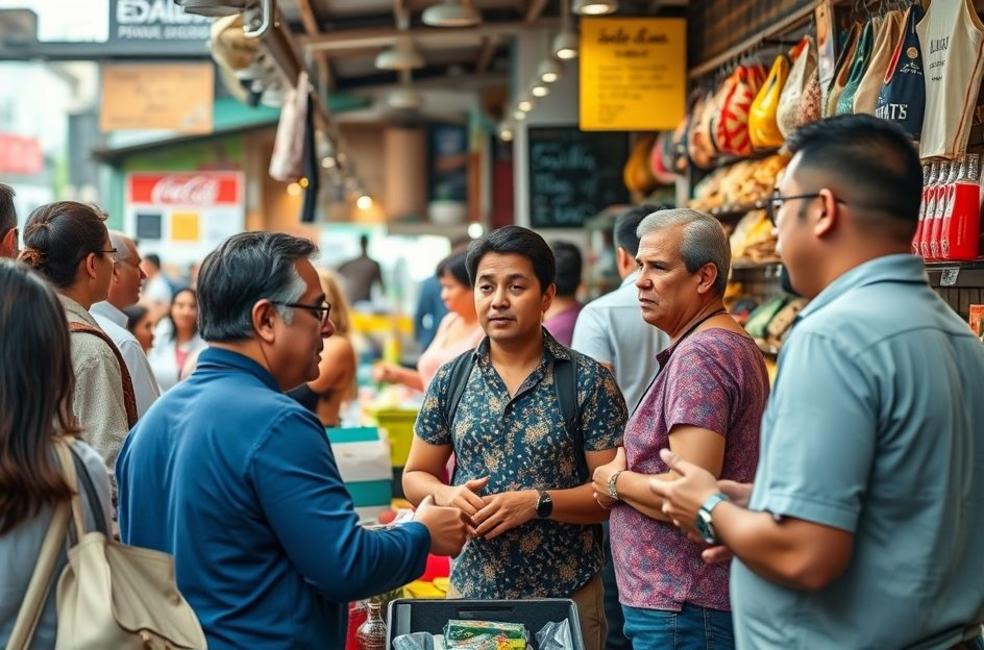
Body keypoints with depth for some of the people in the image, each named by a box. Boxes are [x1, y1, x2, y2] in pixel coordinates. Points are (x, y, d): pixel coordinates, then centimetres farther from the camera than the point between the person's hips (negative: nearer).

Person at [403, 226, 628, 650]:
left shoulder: (588, 381, -6)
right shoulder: (451, 380, 4)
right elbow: (416, 476, 10)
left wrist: (539, 503, -21)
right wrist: (446, 495, -11)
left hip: (567, 595, -2)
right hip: (470, 590, 3)